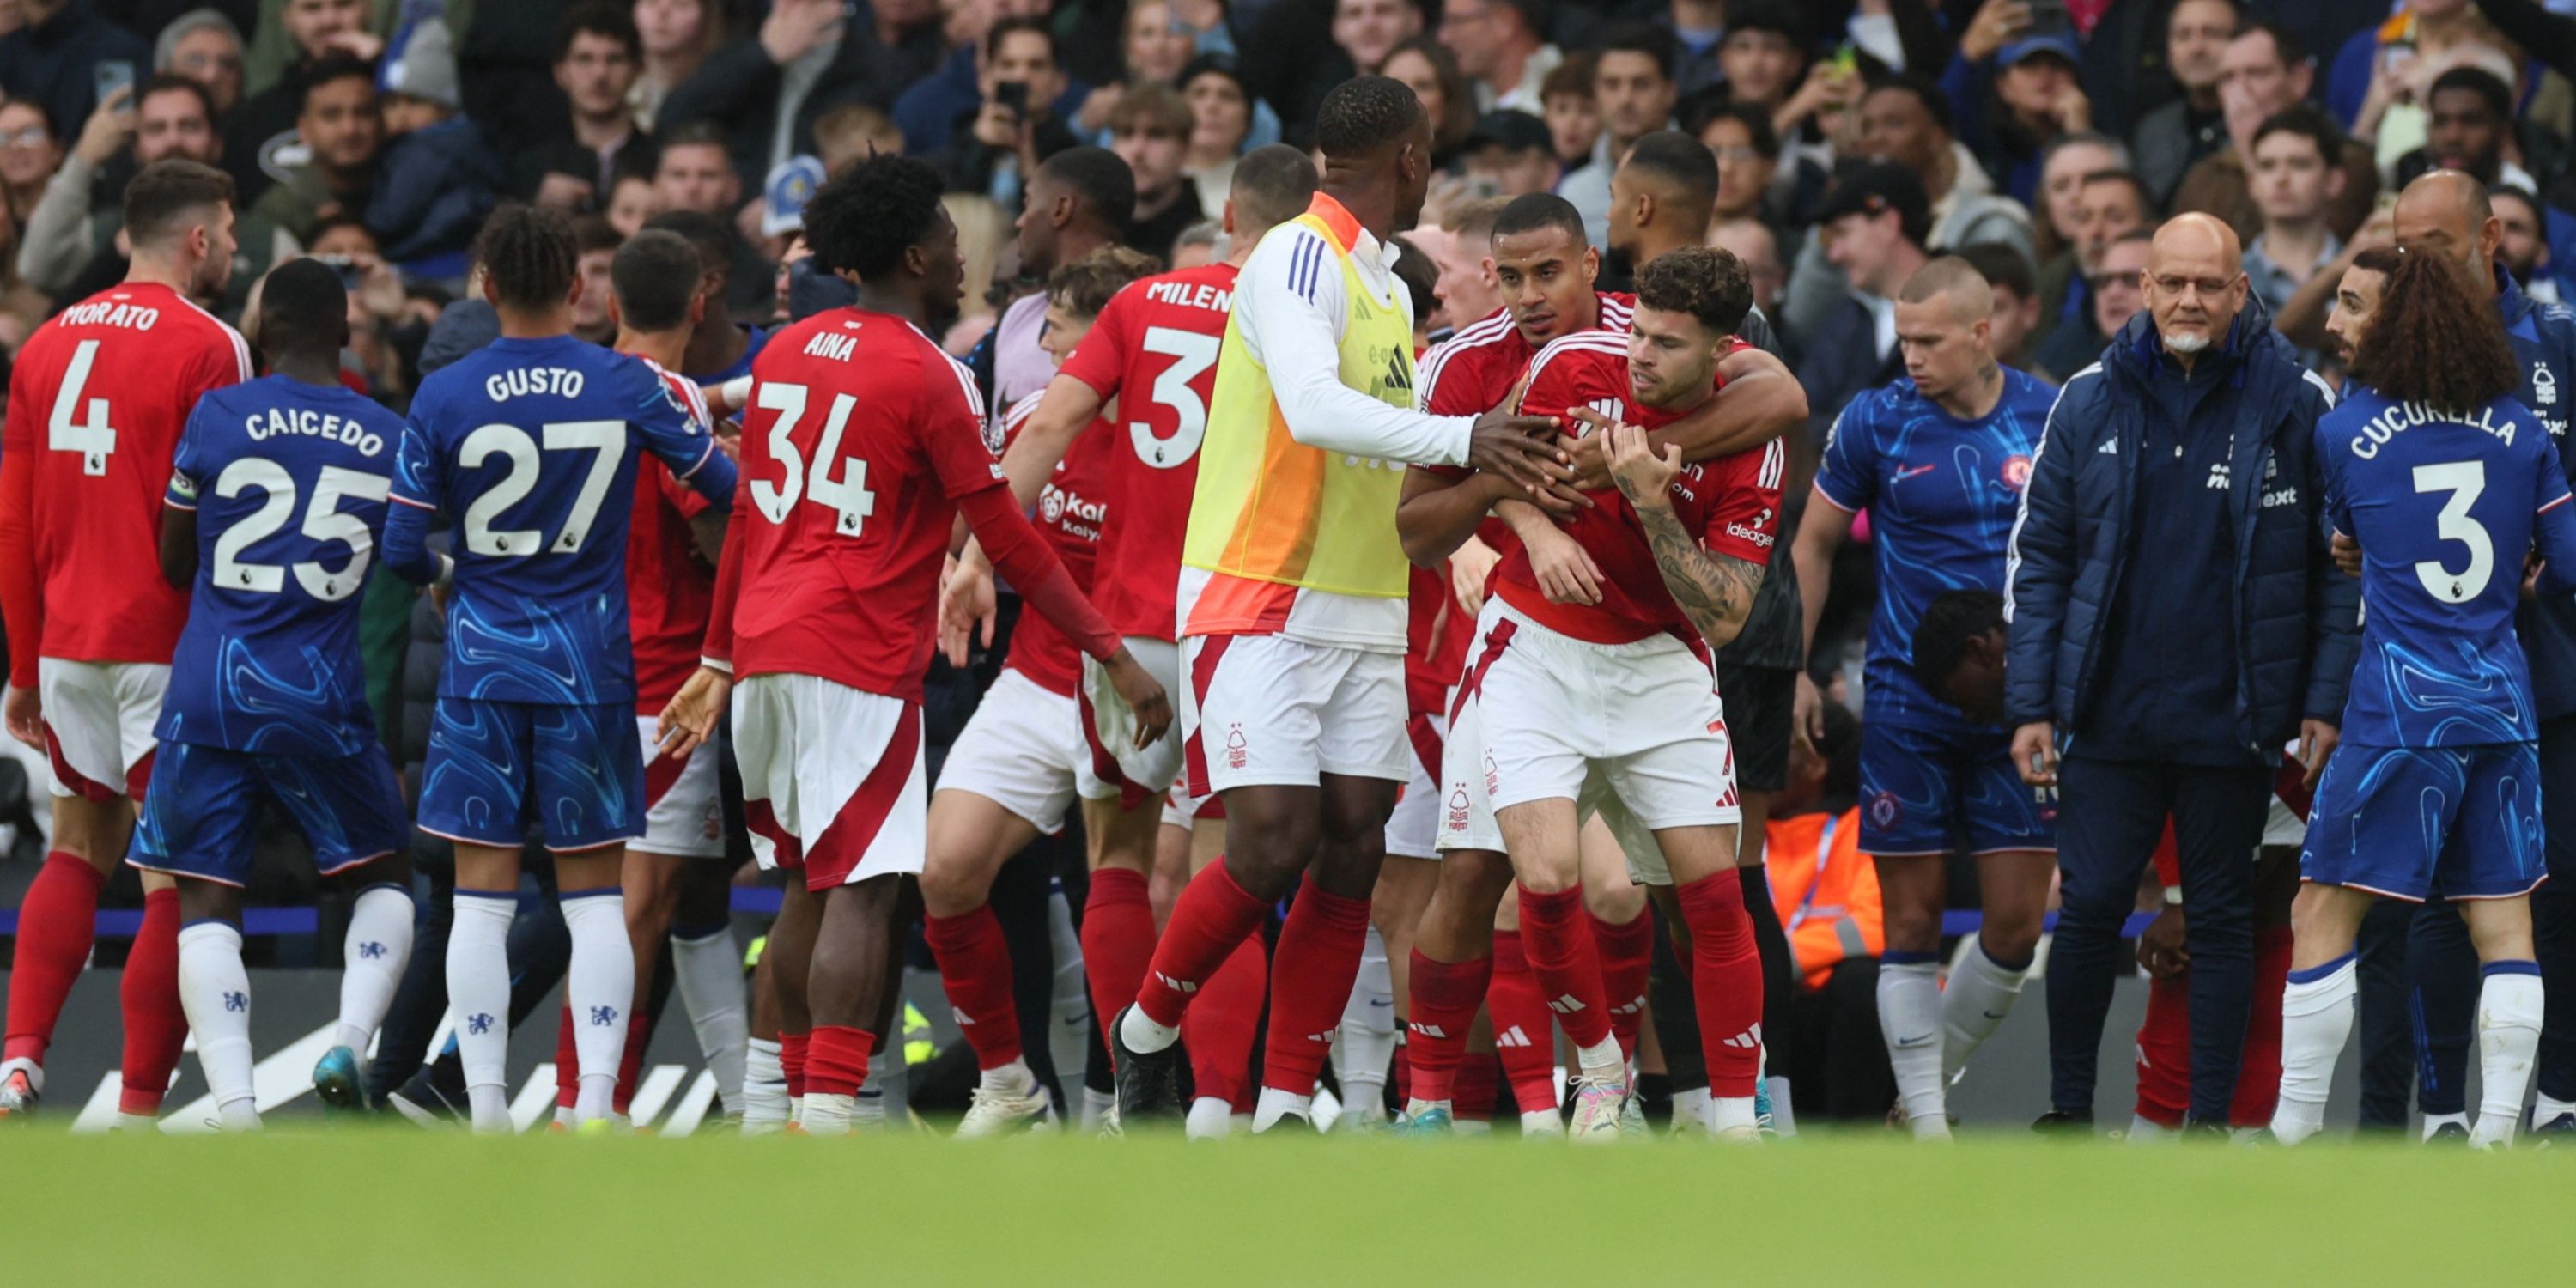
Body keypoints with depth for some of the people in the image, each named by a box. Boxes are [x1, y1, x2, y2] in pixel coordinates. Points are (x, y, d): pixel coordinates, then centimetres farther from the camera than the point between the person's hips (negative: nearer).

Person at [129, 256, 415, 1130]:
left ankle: (234, 1107, -13)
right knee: (384, 875, 19)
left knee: (206, 896, 4)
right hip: (320, 696, 1)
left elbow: (174, 563, 7)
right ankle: (350, 1042, -6)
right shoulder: (390, 440, 4)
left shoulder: (214, 418, -2)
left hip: (209, 688, -1)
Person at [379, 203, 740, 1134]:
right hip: (591, 664, 0)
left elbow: (400, 550, -2)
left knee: (482, 893, 3)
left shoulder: (444, 397, -5)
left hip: (483, 663, 0)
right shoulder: (628, 387, -4)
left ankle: (486, 1108, -1)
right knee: (596, 894, 6)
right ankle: (596, 1101, -3)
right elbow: (730, 490, 5)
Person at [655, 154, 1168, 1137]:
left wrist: (719, 662, 27)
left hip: (765, 649, 8)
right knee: (862, 892, -11)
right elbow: (1009, 542, -9)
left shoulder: (787, 352, 14)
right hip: (860, 658, -8)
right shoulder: (927, 375, -8)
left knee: (812, 885, 16)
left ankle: (801, 1100, 19)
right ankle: (829, 1125, -20)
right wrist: (1115, 657, -5)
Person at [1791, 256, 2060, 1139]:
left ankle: (1931, 1083, 20)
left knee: (2018, 923, -1)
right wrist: (1794, 669, 4)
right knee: (1913, 920, -1)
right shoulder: (1876, 422, -2)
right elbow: (1814, 543, 9)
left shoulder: (2052, 418, 0)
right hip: (1906, 702, -1)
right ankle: (1926, 1127, 4)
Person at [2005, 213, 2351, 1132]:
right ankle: (2070, 1112, 14)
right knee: (2088, 909, 1)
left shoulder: (2295, 402, -2)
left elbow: (2343, 564, 1)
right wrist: (2030, 704, 1)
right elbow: (2037, 556, 7)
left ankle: (2211, 1122, 13)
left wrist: (2326, 702, -6)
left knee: (2221, 919, 7)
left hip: (2231, 716, -1)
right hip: (2110, 713, 1)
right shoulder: (2091, 402, 3)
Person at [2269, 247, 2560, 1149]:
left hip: (2399, 707, -3)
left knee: (2323, 913, 3)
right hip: (2504, 704, 3)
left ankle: (2294, 1128, 1)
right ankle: (2497, 1132, 2)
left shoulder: (2345, 430, -1)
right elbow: (2568, 560, 9)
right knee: (2503, 922, 6)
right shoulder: (2520, 431, 5)